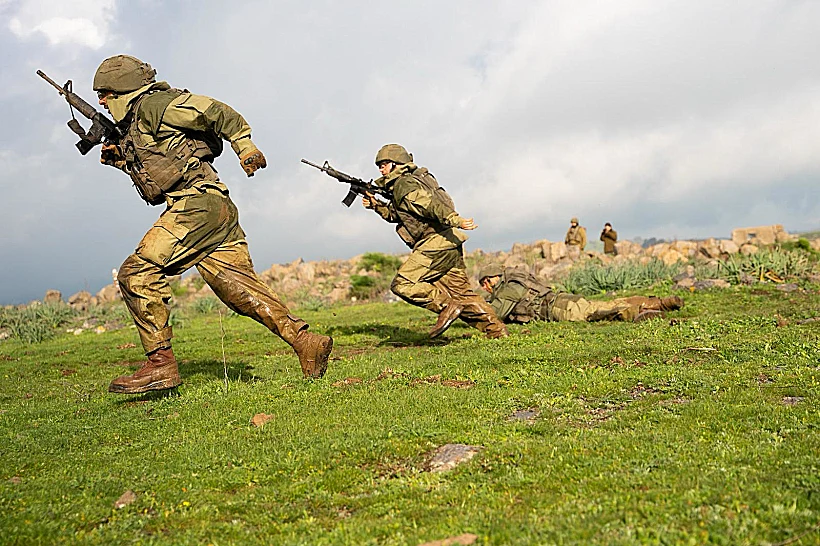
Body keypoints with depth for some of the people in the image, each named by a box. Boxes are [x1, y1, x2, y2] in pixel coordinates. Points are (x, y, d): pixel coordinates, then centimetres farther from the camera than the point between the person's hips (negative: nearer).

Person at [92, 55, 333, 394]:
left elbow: (216, 112, -7)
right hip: (217, 212, 10)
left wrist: (245, 147, -15)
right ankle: (307, 343, -2)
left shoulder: (152, 105, -1)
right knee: (240, 287, 2)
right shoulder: (134, 126, 27)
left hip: (198, 203, -10)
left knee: (137, 273, -9)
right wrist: (120, 160, 19)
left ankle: (161, 363, -7)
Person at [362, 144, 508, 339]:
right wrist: (376, 205, 22)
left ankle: (446, 306, -11)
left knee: (402, 284, -9)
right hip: (449, 244, 10)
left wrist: (455, 220, -33)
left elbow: (430, 203, -22)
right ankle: (496, 330, 14)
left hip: (436, 242, -10)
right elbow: (398, 215, 34)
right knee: (461, 292, 13)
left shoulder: (404, 185, -6)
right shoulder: (402, 185, 24)